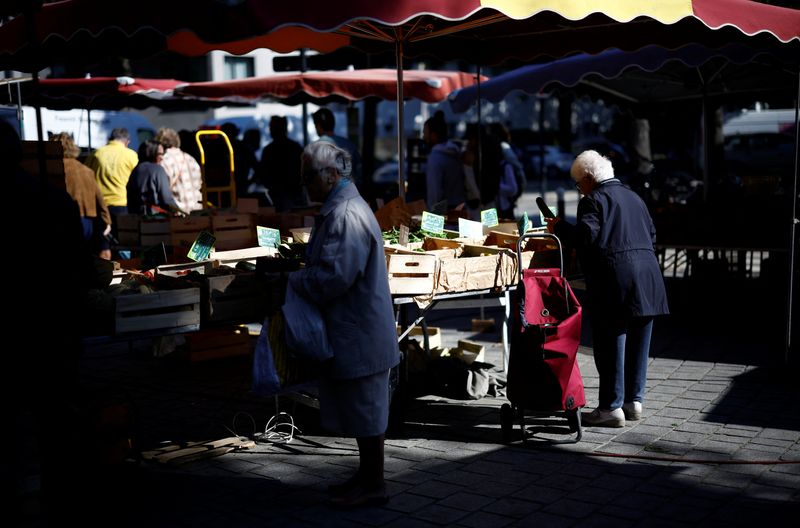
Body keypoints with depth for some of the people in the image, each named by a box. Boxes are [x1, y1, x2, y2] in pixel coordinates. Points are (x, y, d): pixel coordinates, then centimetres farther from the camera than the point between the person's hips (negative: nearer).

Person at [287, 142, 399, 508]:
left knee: (365, 409, 1)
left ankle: (373, 484, 13)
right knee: (362, 408, 18)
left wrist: (291, 282, -13)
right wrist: (293, 262, 8)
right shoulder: (338, 209, 13)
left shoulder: (347, 215, -21)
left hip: (359, 333, -10)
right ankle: (367, 475, 29)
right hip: (352, 330, 10)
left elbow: (334, 276, -26)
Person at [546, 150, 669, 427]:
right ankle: (634, 401, 21)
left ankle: (611, 407, 1)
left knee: (611, 344, -2)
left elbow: (586, 236, -17)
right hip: (647, 277, 8)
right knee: (638, 342, 14)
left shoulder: (593, 200, -5)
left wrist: (559, 227, -3)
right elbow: (651, 235, 21)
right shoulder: (634, 197, 19)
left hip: (614, 281, -8)